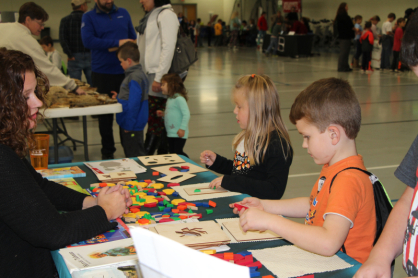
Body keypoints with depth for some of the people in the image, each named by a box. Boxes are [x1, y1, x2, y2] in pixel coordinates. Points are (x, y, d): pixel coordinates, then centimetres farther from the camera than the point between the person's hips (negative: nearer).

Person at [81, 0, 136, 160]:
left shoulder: (123, 13, 9)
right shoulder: (88, 17, -2)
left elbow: (133, 37, 15)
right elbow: (88, 41, -16)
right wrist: (117, 43, -21)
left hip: (125, 71, 2)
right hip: (102, 73, -2)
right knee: (105, 116, 8)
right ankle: (107, 151, 21)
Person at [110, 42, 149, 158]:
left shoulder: (135, 78, -23)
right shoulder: (138, 74, 9)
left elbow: (133, 104, -24)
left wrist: (128, 125, -21)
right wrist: (119, 97, 17)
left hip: (132, 126, -11)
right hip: (127, 123, 11)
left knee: (135, 156, -2)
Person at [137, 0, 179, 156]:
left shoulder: (166, 14, -9)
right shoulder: (151, 16, 19)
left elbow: (168, 48, -17)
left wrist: (159, 77, -19)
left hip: (159, 75, -9)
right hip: (150, 74, 9)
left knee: (155, 120, -7)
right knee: (160, 120, 11)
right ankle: (162, 157, 17)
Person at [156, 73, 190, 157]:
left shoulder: (179, 99, -17)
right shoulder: (170, 99, 13)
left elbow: (186, 114, -22)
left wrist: (182, 128, -24)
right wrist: (163, 114, 7)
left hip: (179, 133, -9)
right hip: (171, 133, 9)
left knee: (178, 152, -7)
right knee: (172, 152, 14)